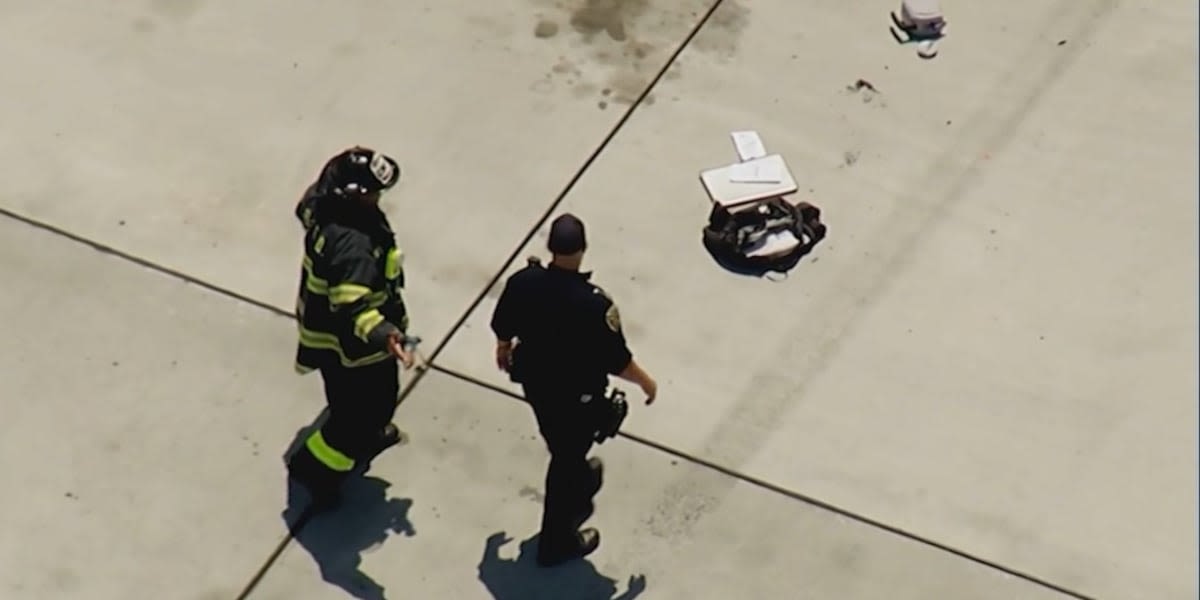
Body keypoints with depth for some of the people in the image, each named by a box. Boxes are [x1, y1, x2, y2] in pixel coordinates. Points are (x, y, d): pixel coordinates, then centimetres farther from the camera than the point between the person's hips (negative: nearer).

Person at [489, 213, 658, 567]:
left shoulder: (522, 283, -21)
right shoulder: (595, 304, -35)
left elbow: (503, 328, -2)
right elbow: (617, 361, -23)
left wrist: (503, 350, 21)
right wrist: (645, 381, -2)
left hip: (534, 383, 5)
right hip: (576, 395, -5)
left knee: (563, 448, 33)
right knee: (566, 460, 17)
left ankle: (580, 489, 63)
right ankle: (557, 543, 35)